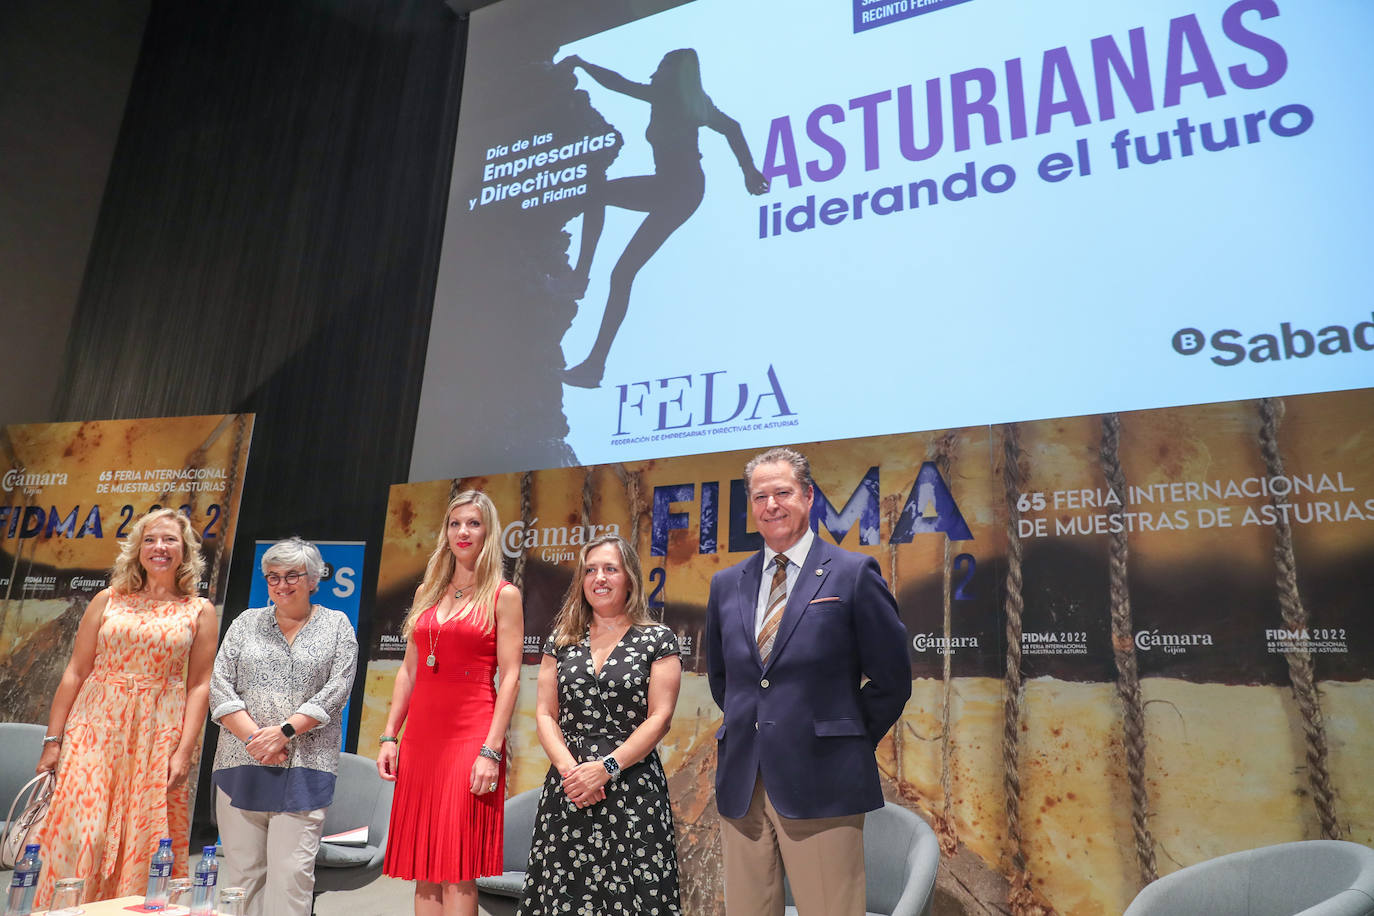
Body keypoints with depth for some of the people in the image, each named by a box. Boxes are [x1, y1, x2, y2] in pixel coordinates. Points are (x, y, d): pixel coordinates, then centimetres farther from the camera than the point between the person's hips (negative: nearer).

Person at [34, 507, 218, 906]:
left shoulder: (200, 611, 4)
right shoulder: (108, 600, 7)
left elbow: (199, 685, 0)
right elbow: (75, 672, 6)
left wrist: (184, 751, -7)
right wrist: (53, 740, 2)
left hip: (158, 736, -1)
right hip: (97, 728, 1)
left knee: (144, 843, 2)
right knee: (79, 835, -3)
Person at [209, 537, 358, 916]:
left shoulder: (337, 625, 6)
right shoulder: (246, 623, 12)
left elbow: (336, 691, -4)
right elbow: (220, 687, 4)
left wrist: (284, 731, -14)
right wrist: (253, 736, -9)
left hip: (304, 769, -2)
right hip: (241, 765, 3)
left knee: (292, 872, -4)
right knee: (241, 868, 7)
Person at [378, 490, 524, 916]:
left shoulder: (503, 595, -2)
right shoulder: (426, 593, 13)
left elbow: (509, 677, -8)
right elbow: (408, 671, 15)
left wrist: (491, 750, -15)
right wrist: (389, 737, 8)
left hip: (470, 737, -5)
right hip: (421, 737, 5)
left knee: (458, 869, -2)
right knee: (424, 869, 10)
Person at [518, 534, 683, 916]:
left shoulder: (657, 639, 1)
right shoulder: (562, 641, 11)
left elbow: (659, 718, -5)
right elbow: (545, 714, 7)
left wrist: (606, 767, -14)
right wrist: (570, 768, -9)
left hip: (632, 791, -2)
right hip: (567, 789, 3)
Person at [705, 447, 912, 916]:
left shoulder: (853, 573, -4)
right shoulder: (726, 583, 10)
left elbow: (891, 680, -1)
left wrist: (851, 745, 3)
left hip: (820, 784, -4)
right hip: (740, 783, 4)